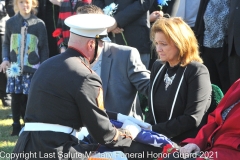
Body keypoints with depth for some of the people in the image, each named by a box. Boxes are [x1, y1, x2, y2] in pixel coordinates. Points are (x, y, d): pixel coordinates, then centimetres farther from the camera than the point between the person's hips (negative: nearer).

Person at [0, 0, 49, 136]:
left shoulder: (39, 24, -2)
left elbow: (44, 47, 3)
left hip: (33, 68, -2)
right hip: (15, 67, 2)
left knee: (29, 98, -2)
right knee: (16, 97, 4)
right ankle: (16, 126, 15)